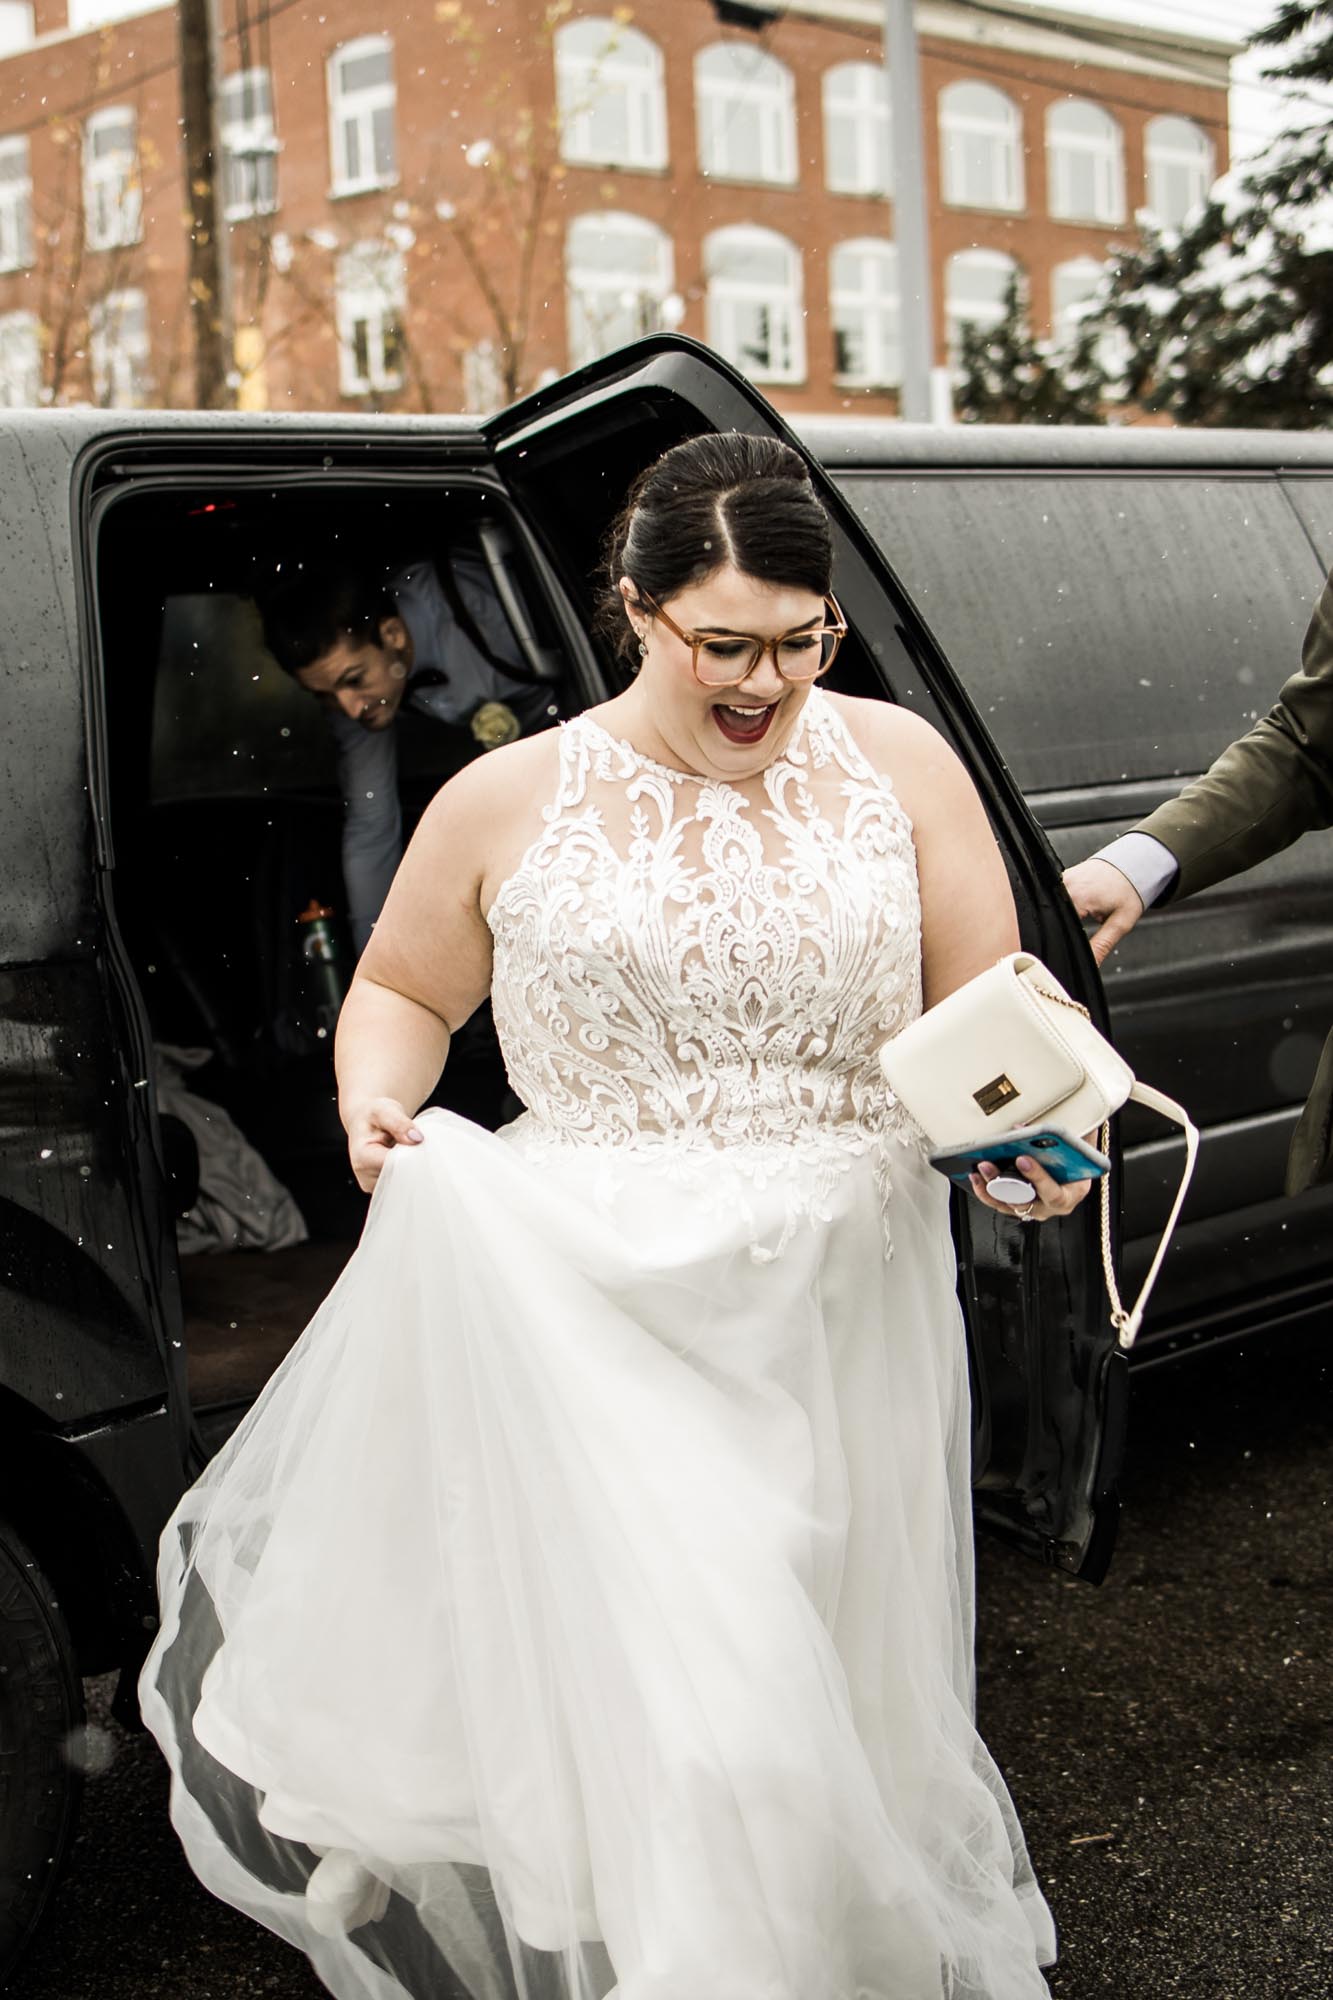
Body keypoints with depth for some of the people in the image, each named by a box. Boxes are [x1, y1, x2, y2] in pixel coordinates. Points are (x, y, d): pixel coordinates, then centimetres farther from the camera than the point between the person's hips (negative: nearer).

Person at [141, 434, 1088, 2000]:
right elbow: (402, 992, 14)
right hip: (605, 1315, -2)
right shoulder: (511, 803, 1)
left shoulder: (896, 765, 5)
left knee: (836, 1692, 15)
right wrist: (376, 1100, -8)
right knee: (658, 1709, -8)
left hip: (846, 1322, 2)